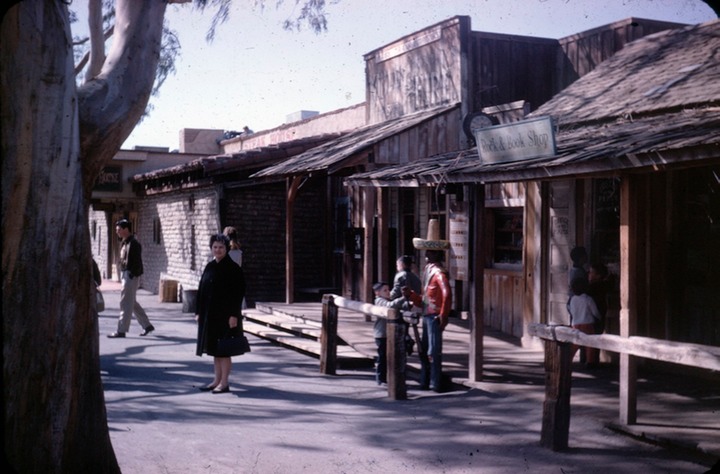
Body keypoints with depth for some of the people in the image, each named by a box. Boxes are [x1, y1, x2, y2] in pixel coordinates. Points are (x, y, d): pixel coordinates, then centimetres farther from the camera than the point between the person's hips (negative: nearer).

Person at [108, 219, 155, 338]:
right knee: (132, 303, 15)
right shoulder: (124, 243, 14)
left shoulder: (133, 244, -15)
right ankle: (147, 325, 23)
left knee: (126, 304, -4)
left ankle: (121, 330, 1)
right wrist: (121, 277, 14)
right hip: (124, 275, 10)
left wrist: (132, 276, -21)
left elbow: (137, 263, -18)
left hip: (131, 276, -10)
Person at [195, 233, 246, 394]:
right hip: (209, 314, 7)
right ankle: (217, 380, 20)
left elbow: (239, 292, -12)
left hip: (225, 314, -7)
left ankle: (224, 382, 6)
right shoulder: (209, 267, 10)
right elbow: (202, 289, 13)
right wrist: (199, 312, 9)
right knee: (214, 349, 12)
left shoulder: (233, 268, -9)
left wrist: (234, 315, -18)